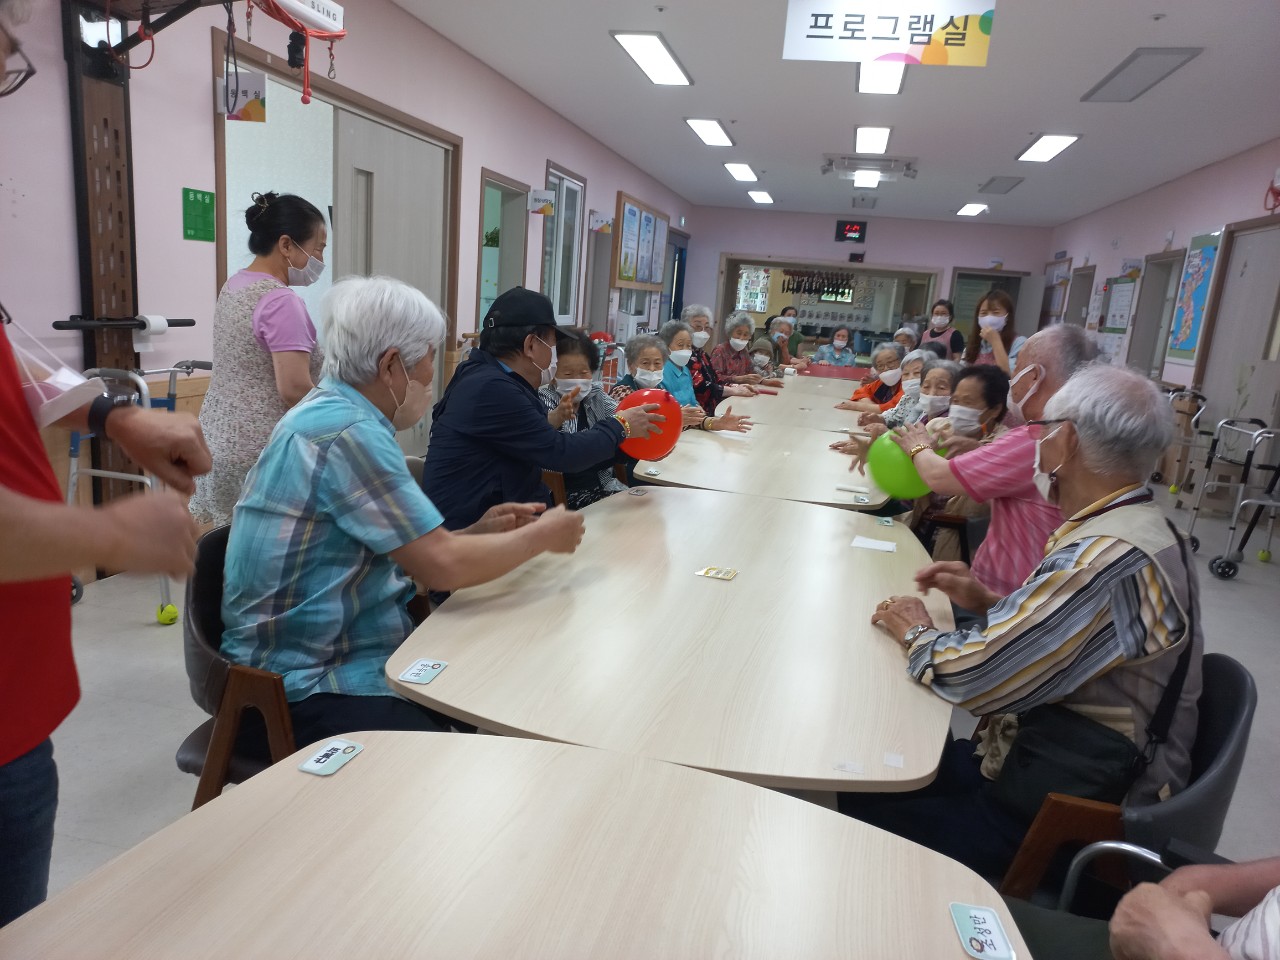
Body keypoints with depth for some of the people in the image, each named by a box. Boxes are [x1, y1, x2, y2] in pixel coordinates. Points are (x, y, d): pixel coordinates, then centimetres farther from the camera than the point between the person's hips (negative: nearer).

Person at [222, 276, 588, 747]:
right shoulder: (349, 433, -21)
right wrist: (541, 536, -8)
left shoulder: (330, 413, 9)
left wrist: (475, 533, 3)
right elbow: (442, 566, -22)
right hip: (312, 688, -9)